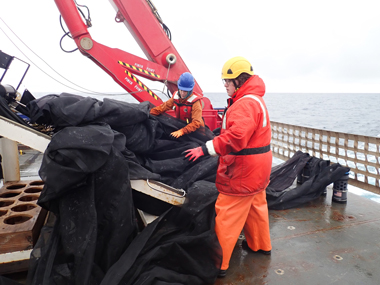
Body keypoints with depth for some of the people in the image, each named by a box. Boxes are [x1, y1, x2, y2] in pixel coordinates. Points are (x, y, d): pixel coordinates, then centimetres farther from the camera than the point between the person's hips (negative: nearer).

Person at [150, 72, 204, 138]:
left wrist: (182, 131, -43)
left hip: (195, 130, -5)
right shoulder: (176, 97, -3)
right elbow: (163, 107, 7)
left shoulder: (195, 101, -20)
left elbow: (196, 123, -30)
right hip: (181, 126, 5)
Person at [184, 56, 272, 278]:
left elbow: (236, 136, -35)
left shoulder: (245, 103, -21)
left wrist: (206, 149, -34)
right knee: (256, 206, 25)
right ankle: (260, 245, 44)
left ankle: (219, 265, 10)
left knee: (227, 217, -2)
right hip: (257, 168, 11)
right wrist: (221, 131, 13)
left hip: (243, 172, -11)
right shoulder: (255, 99, 13)